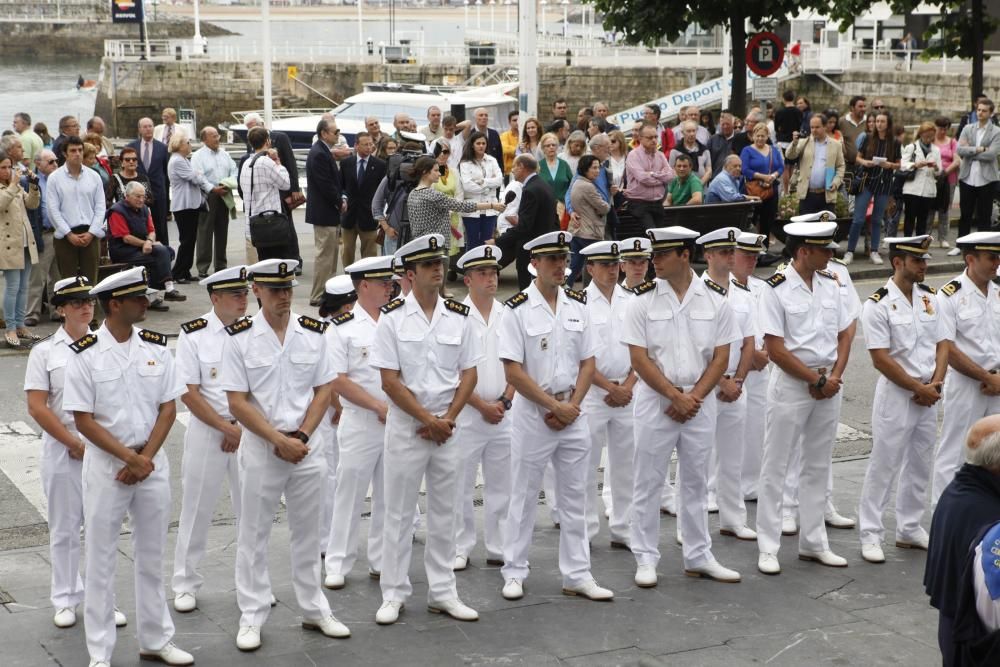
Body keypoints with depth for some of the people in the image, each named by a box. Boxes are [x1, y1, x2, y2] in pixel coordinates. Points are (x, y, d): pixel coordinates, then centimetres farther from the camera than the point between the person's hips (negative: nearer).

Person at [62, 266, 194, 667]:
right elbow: (83, 421, -11)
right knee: (101, 561, 5)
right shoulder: (85, 356, -10)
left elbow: (168, 409, 2)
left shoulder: (156, 348, 2)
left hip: (153, 463, 4)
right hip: (105, 465, -4)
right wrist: (130, 458, -16)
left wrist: (146, 458, -9)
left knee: (152, 557, 14)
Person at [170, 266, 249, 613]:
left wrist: (245, 430, -8)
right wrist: (228, 428, -12)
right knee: (196, 509, 5)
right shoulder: (194, 334, -7)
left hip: (249, 430, 2)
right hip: (206, 430, -2)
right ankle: (185, 584, 19)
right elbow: (189, 393, -9)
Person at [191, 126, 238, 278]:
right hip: (207, 197, -6)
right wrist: (213, 189, -21)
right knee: (205, 233, -5)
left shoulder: (224, 155, 15)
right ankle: (202, 270, -3)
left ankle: (221, 266, 21)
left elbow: (234, 171, 14)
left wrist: (230, 183, -6)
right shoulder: (198, 156, -4)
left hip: (224, 196, 6)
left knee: (222, 232, 12)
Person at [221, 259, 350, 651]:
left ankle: (314, 610, 26)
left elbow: (323, 391, 4)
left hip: (307, 445, 3)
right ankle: (251, 617, 15)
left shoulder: (313, 333, 2)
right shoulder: (240, 338, -7)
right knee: (254, 534, 5)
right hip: (260, 446, -3)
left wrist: (301, 436, -9)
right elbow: (238, 403, -10)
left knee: (308, 531, 13)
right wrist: (279, 440, -15)